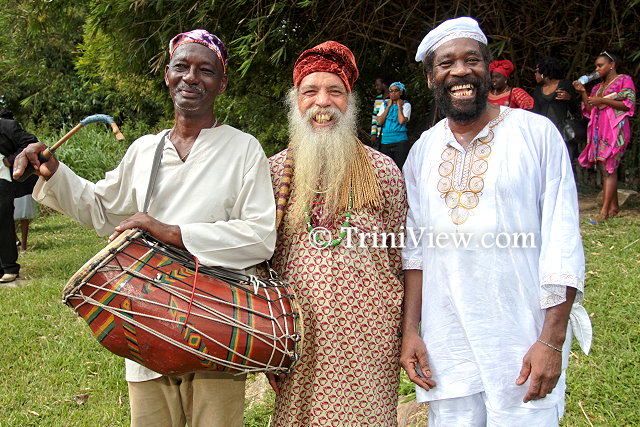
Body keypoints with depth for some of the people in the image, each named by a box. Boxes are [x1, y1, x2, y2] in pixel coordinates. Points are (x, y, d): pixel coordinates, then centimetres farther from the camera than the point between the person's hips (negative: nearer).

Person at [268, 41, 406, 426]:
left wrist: (406, 337, 5)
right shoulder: (274, 172, 2)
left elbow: (400, 260, 6)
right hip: (298, 337, 1)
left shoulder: (384, 171, 1)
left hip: (368, 339, -1)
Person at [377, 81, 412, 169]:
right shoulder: (385, 104, 14)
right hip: (385, 141, 3)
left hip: (400, 141, -3)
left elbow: (401, 121, -13)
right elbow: (379, 122, 1)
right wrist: (389, 106, 2)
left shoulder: (406, 105, 3)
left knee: (401, 168, -6)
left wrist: (399, 106, -3)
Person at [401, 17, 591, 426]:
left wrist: (552, 341, -12)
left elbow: (562, 244, -7)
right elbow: (415, 249, 10)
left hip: (522, 342, -3)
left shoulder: (537, 133, -4)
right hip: (445, 344, 3)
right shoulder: (423, 151, 8)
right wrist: (410, 330, 4)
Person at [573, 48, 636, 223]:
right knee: (604, 168, 3)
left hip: (615, 128, -7)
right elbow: (589, 111, 18)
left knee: (608, 168, -15)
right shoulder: (598, 87, 23)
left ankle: (605, 211, -19)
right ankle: (614, 206, 9)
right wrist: (583, 93, 6)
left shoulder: (624, 80, 4)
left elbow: (629, 105, -8)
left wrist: (603, 100, -13)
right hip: (598, 130, 7)